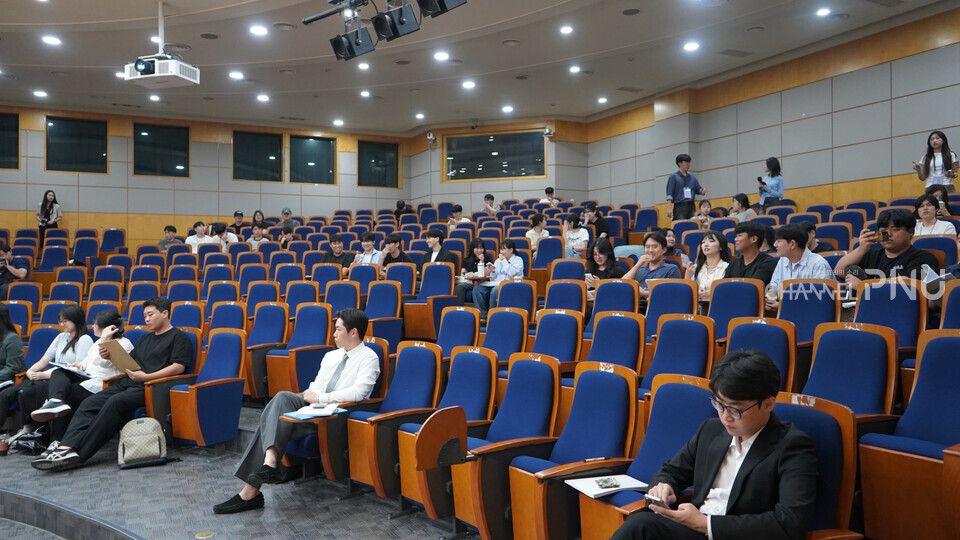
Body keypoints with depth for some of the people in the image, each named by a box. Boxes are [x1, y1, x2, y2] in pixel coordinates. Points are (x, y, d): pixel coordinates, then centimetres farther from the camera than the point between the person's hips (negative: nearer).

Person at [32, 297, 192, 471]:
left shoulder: (178, 337, 5)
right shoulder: (145, 339, 32)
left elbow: (179, 367, -8)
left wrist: (147, 376, -16)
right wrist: (111, 356, 13)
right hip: (126, 383, 8)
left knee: (114, 403, -32)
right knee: (89, 403, -16)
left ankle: (79, 455, -33)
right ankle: (67, 448, -33)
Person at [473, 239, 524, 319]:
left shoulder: (518, 260, 9)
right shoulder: (498, 261, 25)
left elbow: (511, 273, -10)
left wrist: (504, 261, -2)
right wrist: (492, 271, 1)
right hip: (495, 284, 6)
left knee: (495, 290, -39)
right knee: (477, 289, -22)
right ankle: (482, 314, -20)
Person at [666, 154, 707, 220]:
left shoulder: (692, 177, 16)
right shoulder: (673, 177, 1)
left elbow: (698, 189, 20)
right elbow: (669, 194, -5)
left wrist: (702, 191, -6)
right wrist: (669, 208, -15)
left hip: (691, 207, 5)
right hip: (679, 207, -5)